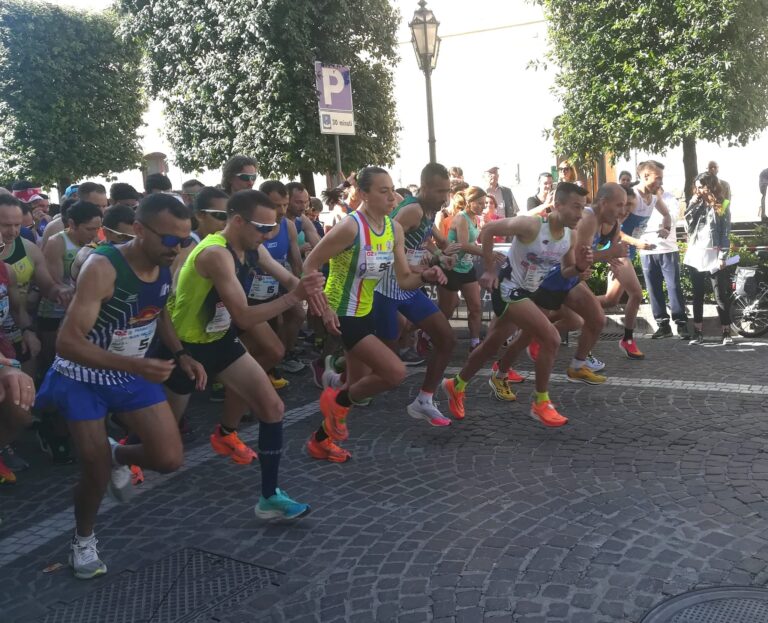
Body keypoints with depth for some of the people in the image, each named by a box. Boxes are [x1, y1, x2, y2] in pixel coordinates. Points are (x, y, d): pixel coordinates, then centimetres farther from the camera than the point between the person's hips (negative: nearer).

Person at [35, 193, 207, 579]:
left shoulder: (165, 266, -9)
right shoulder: (102, 267, -30)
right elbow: (67, 342, -35)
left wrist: (181, 354, -3)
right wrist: (134, 365, -46)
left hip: (134, 373, 5)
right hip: (84, 378, -5)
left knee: (170, 459, -4)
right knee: (97, 473, -3)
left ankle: (117, 455, 30)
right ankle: (83, 538, 30)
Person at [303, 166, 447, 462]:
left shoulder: (395, 228, -2)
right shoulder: (350, 227, -24)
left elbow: (404, 279, 1)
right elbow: (309, 266, -19)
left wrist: (426, 276, -20)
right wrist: (324, 308, -24)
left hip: (366, 312, 8)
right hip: (342, 315, -8)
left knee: (359, 386, 16)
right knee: (396, 373, -18)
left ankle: (321, 441, 37)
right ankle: (338, 400, 7)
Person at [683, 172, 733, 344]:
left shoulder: (722, 206, 0)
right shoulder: (695, 204, 12)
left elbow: (725, 233, -4)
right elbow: (688, 227, 2)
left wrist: (723, 257, -11)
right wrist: (693, 206, -5)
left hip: (713, 256, -4)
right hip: (695, 255, 4)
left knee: (720, 295, -1)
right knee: (697, 295, 7)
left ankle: (726, 332, 6)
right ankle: (698, 332, 11)